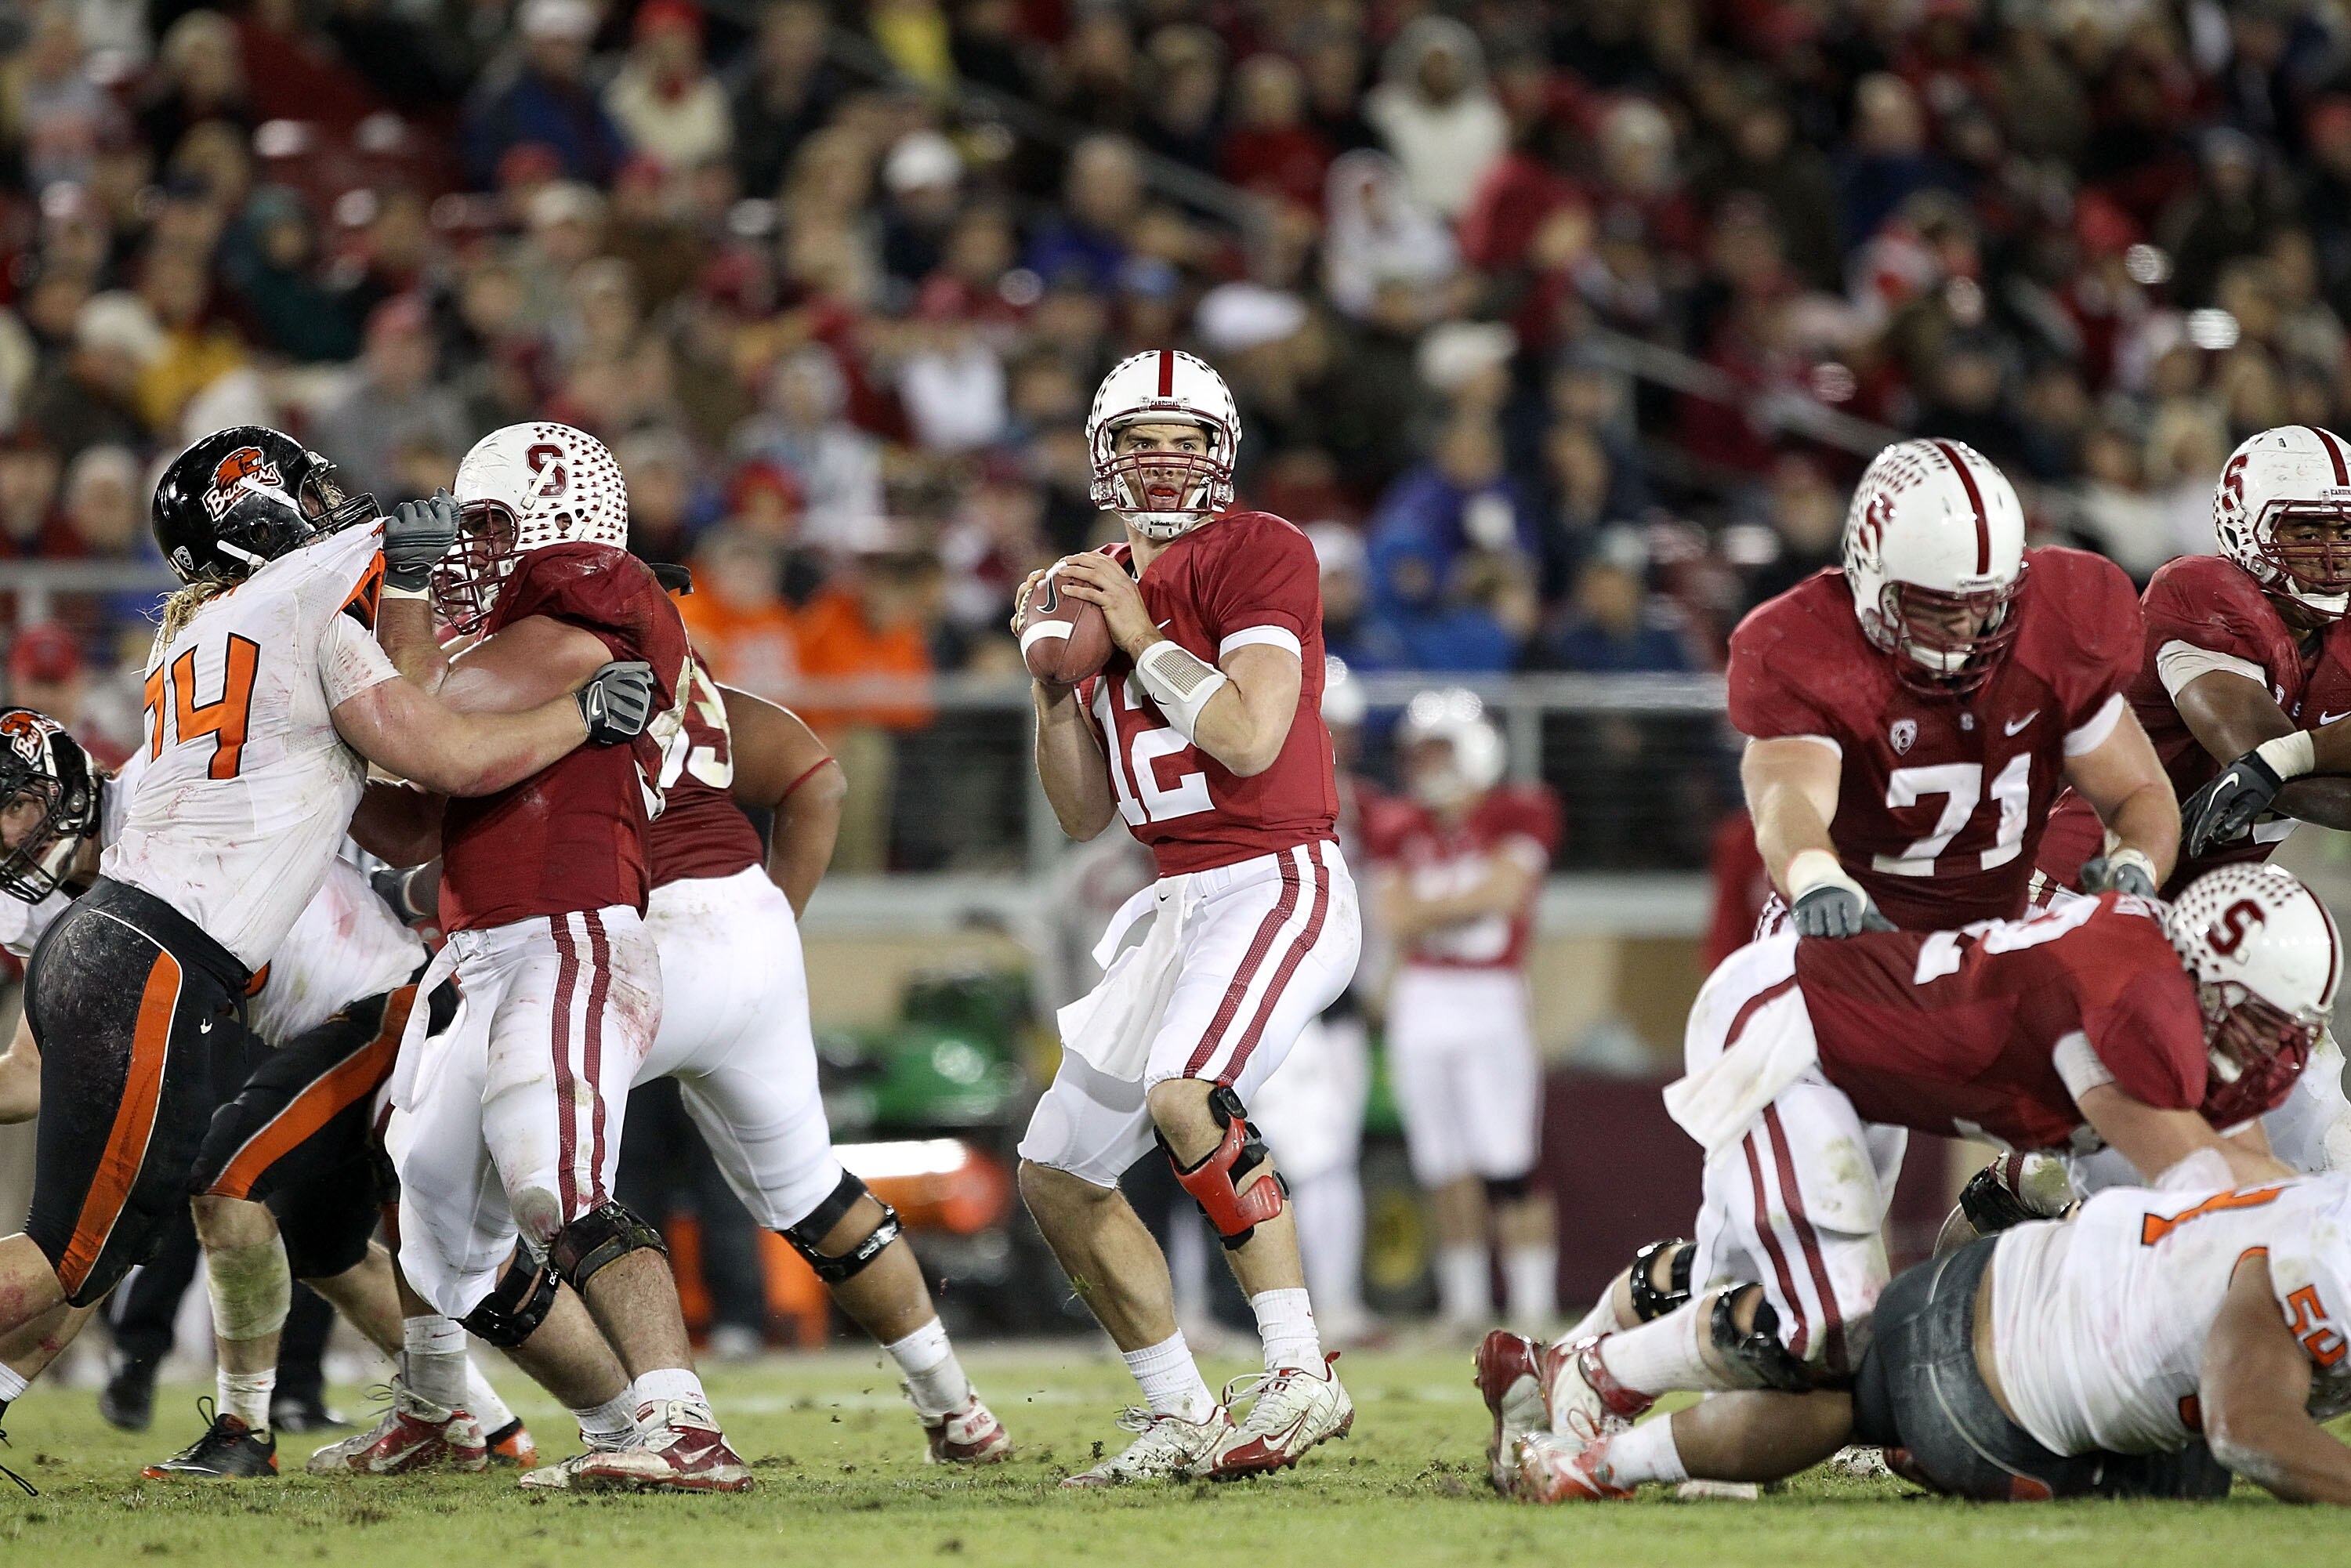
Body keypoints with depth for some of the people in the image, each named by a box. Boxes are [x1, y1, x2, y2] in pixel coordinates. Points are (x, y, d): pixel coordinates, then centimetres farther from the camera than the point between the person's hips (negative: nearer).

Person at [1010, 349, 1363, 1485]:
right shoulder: (1099, 586, 15)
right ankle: (1181, 1421, 17)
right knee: (1057, 1174, 8)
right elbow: (1084, 814, 16)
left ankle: (1299, 1375, -28)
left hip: (1278, 882, -9)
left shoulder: (1257, 555, -8)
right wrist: (1054, 677, 3)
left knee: (1184, 1097, -34)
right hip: (1182, 904, 9)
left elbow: (1250, 738, -21)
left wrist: (1143, 640, -11)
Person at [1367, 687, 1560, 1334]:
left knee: (1508, 1169, -9)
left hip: (1492, 1000, -5)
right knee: (1445, 1169, 7)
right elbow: (1397, 916, 0)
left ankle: (1534, 1310, -6)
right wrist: (1465, 902, -8)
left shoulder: (1519, 815, -1)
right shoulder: (1401, 830, 11)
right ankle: (1464, 1309, 15)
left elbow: (1506, 889, -11)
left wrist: (1431, 905, -2)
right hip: (1421, 1002, 5)